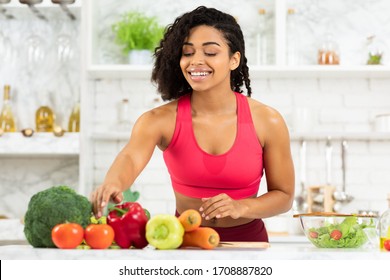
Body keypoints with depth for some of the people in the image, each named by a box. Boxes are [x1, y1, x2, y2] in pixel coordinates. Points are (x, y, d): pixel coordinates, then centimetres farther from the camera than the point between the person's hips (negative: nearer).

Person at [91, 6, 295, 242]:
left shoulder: (267, 121, -6)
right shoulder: (161, 120, -7)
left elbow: (284, 196, 2)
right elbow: (131, 158, -28)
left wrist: (241, 207, -18)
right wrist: (112, 184, -51)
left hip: (246, 241, 2)